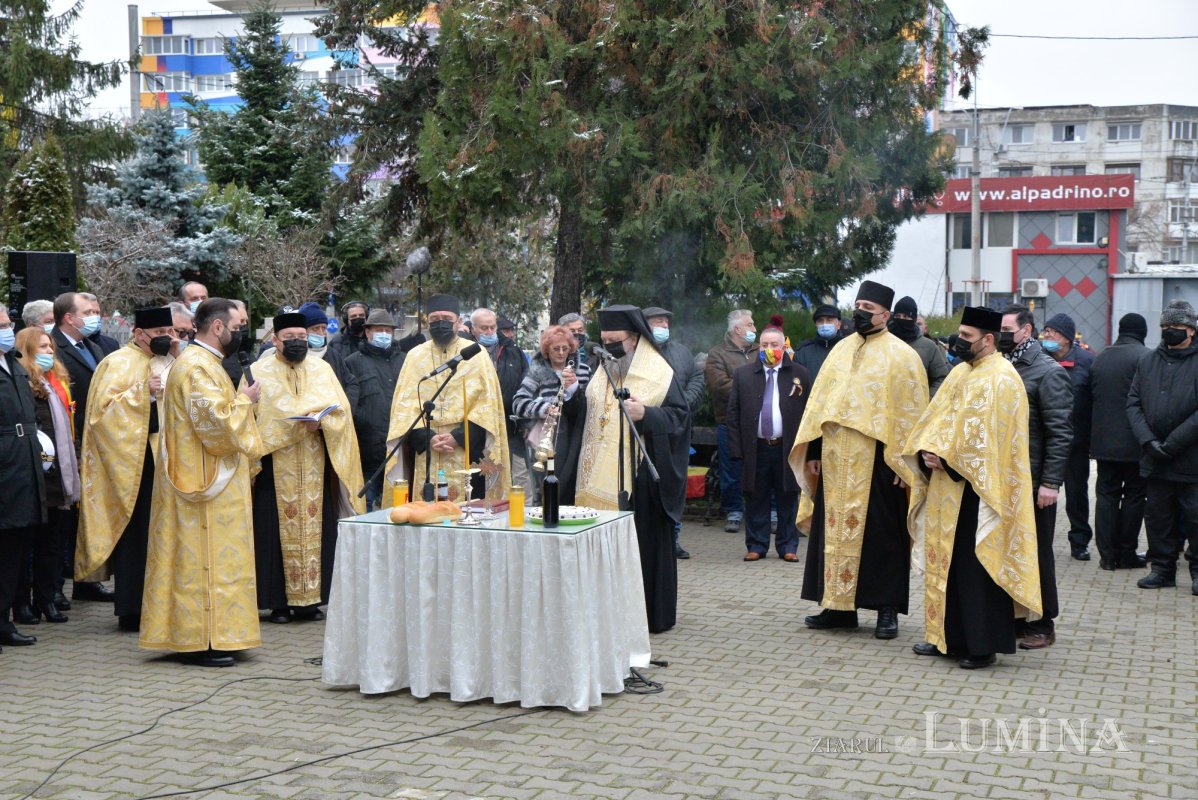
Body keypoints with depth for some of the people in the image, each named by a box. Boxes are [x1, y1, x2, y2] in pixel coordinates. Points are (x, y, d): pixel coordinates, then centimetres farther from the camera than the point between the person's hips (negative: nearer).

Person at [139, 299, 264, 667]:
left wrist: (238, 402, 14)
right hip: (207, 482, -11)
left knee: (204, 556, 13)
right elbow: (217, 423, -24)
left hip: (197, 480, 11)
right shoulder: (199, 368, -17)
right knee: (208, 556, -6)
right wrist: (244, 401, -10)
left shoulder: (200, 362, 17)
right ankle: (205, 640, -1)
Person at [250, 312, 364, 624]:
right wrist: (291, 423, -17)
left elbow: (341, 407, 4)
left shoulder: (321, 369, 14)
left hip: (315, 466, 3)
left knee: (316, 527, 1)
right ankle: (279, 601, 3)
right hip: (275, 467, -2)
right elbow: (250, 415, -4)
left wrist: (320, 420, -17)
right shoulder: (260, 372, 6)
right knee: (279, 530, -3)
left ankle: (310, 599, 8)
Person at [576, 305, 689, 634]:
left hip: (640, 473, -5)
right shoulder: (603, 369, 15)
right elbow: (588, 410, 25)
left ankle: (652, 613, 8)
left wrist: (646, 414, -23)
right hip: (602, 472, 6)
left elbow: (679, 414, -7)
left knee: (643, 541, -1)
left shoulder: (658, 371, -4)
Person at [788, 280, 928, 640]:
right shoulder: (841, 350, 13)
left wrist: (904, 460, -12)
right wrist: (813, 450, 10)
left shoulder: (900, 355, -2)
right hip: (836, 458, 5)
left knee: (880, 533, 0)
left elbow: (912, 411, -6)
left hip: (877, 458, -5)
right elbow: (820, 401, 15)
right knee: (835, 529, 8)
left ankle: (887, 609, 8)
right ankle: (839, 606, 17)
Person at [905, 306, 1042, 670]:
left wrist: (947, 459, -18)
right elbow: (936, 417, 13)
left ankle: (982, 645, 4)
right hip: (948, 483, 9)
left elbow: (986, 434, -20)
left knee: (977, 565, -4)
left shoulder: (1000, 378, -12)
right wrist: (927, 451, -4)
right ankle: (948, 636, 21)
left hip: (978, 488, -9)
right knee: (945, 558, 12)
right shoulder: (960, 373, 15)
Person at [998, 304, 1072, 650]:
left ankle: (1041, 625, 13)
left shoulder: (1048, 372, -9)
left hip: (1032, 482, -6)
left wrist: (1050, 483, -17)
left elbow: (1061, 433, -13)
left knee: (1035, 553, 3)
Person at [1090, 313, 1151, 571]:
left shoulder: (1099, 358, 7)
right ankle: (1126, 554, 9)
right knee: (1134, 495, 6)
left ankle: (1107, 554, 8)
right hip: (1134, 442, -5)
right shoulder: (1145, 357, -11)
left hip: (1104, 442, 5)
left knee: (1107, 494, 9)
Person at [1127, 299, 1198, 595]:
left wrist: (1172, 443, -17)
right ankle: (1162, 568, 24)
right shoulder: (1149, 361, 9)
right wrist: (1148, 440, -8)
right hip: (1156, 460, 5)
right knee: (1158, 516, 12)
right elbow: (1133, 403, 5)